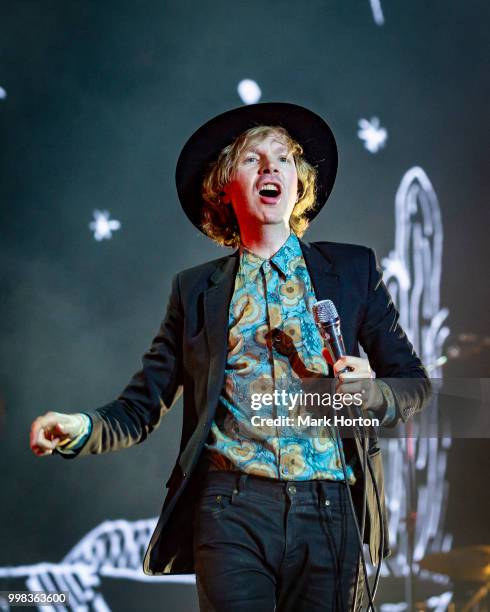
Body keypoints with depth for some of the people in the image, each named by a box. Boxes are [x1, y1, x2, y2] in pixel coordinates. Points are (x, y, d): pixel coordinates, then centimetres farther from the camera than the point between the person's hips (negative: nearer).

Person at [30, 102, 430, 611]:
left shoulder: (353, 269, 12)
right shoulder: (195, 289, 12)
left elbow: (414, 382, 14)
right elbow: (142, 407, 9)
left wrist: (371, 391, -9)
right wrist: (80, 429, -11)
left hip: (329, 512, 1)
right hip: (232, 508, 0)